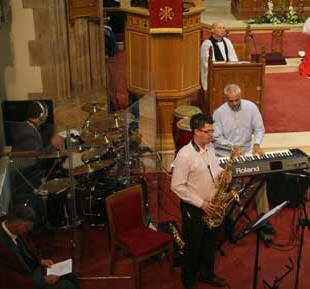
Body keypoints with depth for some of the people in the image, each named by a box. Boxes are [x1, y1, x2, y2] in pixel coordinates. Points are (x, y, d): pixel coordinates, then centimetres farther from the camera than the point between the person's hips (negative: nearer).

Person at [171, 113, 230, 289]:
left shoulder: (210, 148, 1)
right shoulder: (185, 155, -23)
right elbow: (177, 186, -21)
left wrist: (222, 173, -6)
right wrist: (201, 203, -20)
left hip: (212, 206, 7)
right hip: (194, 208, -7)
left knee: (211, 243, 22)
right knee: (194, 247, 10)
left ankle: (207, 274, 43)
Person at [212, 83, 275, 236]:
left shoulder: (251, 107, -3)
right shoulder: (219, 113, -8)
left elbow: (259, 128, 0)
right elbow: (217, 137, -7)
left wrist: (257, 144, -17)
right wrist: (233, 147, -20)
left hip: (246, 150, 2)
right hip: (225, 153, -1)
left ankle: (263, 217, -8)